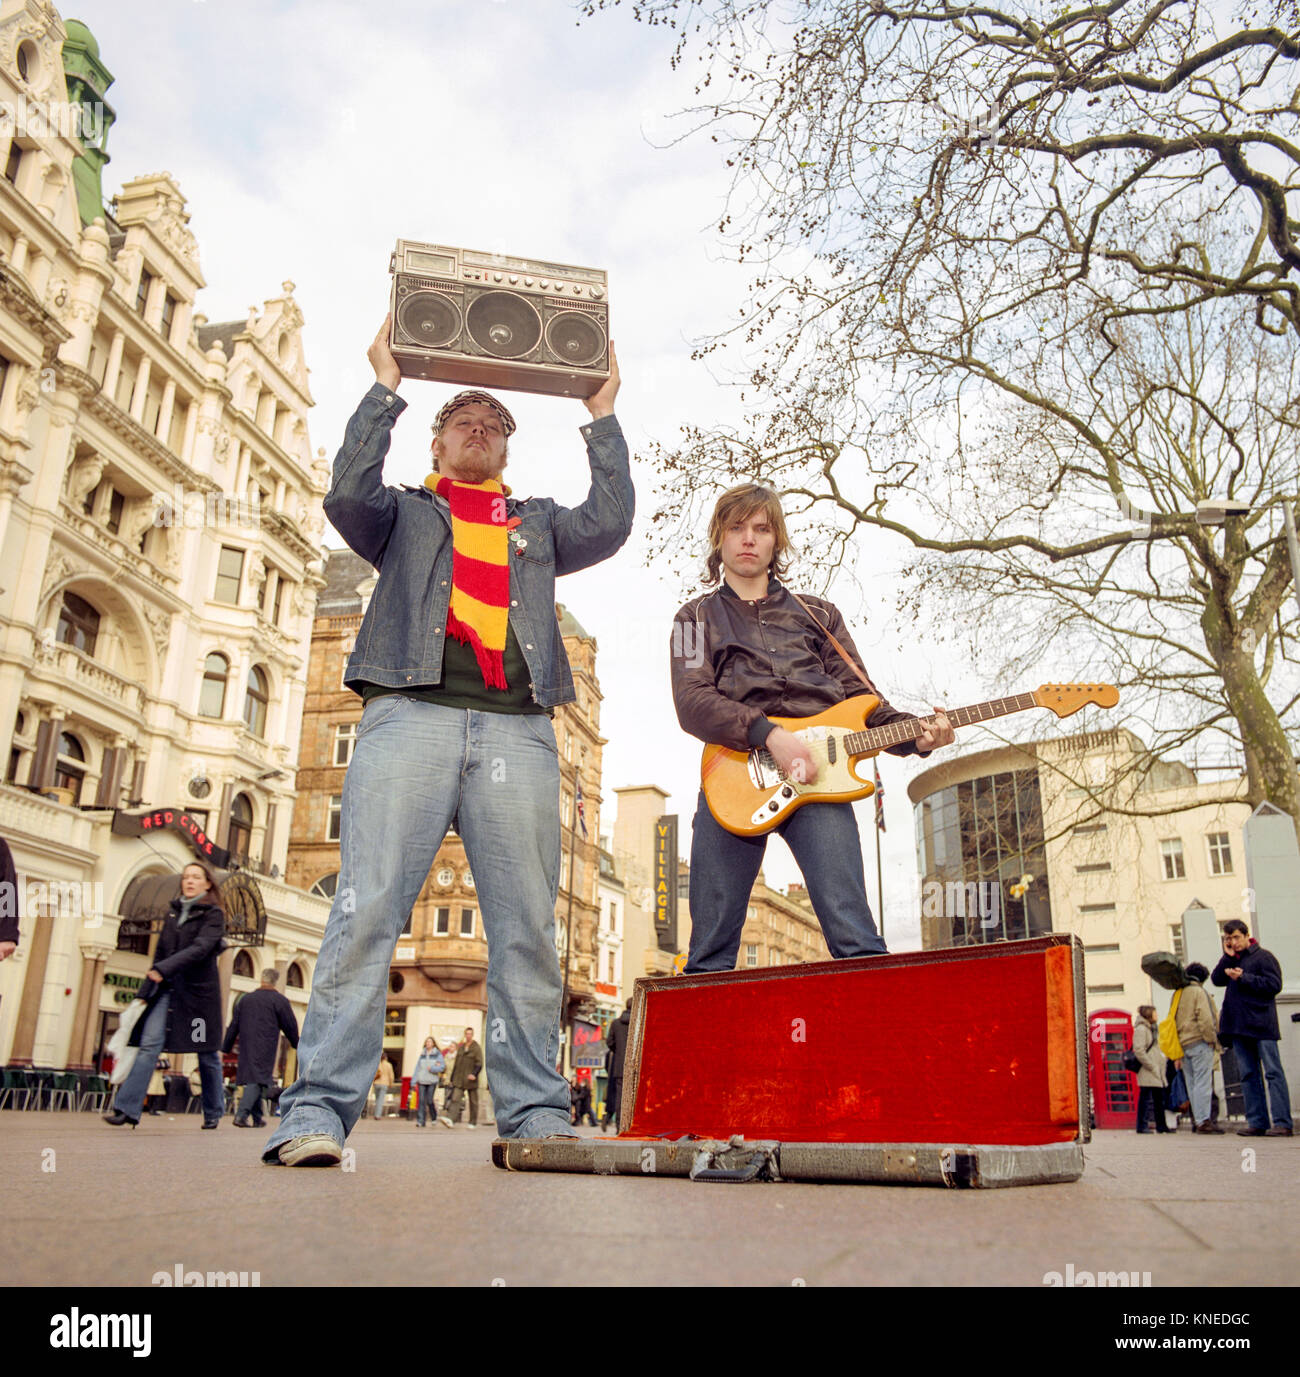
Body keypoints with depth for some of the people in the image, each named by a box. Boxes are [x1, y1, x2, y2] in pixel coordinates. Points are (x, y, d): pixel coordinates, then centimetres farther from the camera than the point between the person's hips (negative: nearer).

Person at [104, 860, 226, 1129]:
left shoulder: (213, 915, -4)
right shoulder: (173, 912, 14)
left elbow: (200, 949, -19)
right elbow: (160, 952, 16)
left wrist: (164, 969, -29)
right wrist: (146, 991, 11)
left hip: (199, 989, -4)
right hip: (166, 988, 4)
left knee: (207, 1054, 5)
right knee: (149, 1044, -11)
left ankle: (213, 1113, 18)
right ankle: (126, 1108, -14)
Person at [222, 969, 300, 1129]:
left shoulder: (246, 999, 11)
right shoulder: (279, 1000, -2)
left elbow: (233, 1025, 12)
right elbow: (290, 1026, 1)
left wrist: (226, 1048, 17)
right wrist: (296, 1044, 16)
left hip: (246, 1046, 5)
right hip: (265, 1048, -5)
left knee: (253, 1080, 13)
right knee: (258, 1080, -7)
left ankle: (257, 1118, 18)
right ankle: (241, 1115, -21)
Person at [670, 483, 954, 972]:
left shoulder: (817, 615, 25)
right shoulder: (698, 616, 19)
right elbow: (692, 702, 0)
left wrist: (916, 734, -4)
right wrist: (770, 735, -16)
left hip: (817, 774, 1)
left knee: (855, 937, -13)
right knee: (710, 950, 0)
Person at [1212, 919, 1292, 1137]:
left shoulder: (1263, 956, -1)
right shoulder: (1229, 960, 17)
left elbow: (1274, 984, -10)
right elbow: (1216, 980, 6)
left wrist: (1244, 978, -13)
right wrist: (1228, 957, -2)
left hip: (1261, 1025, -6)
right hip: (1238, 1027, 6)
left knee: (1273, 1072, -7)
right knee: (1249, 1075, 6)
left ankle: (1282, 1123, -9)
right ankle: (1257, 1123, 8)